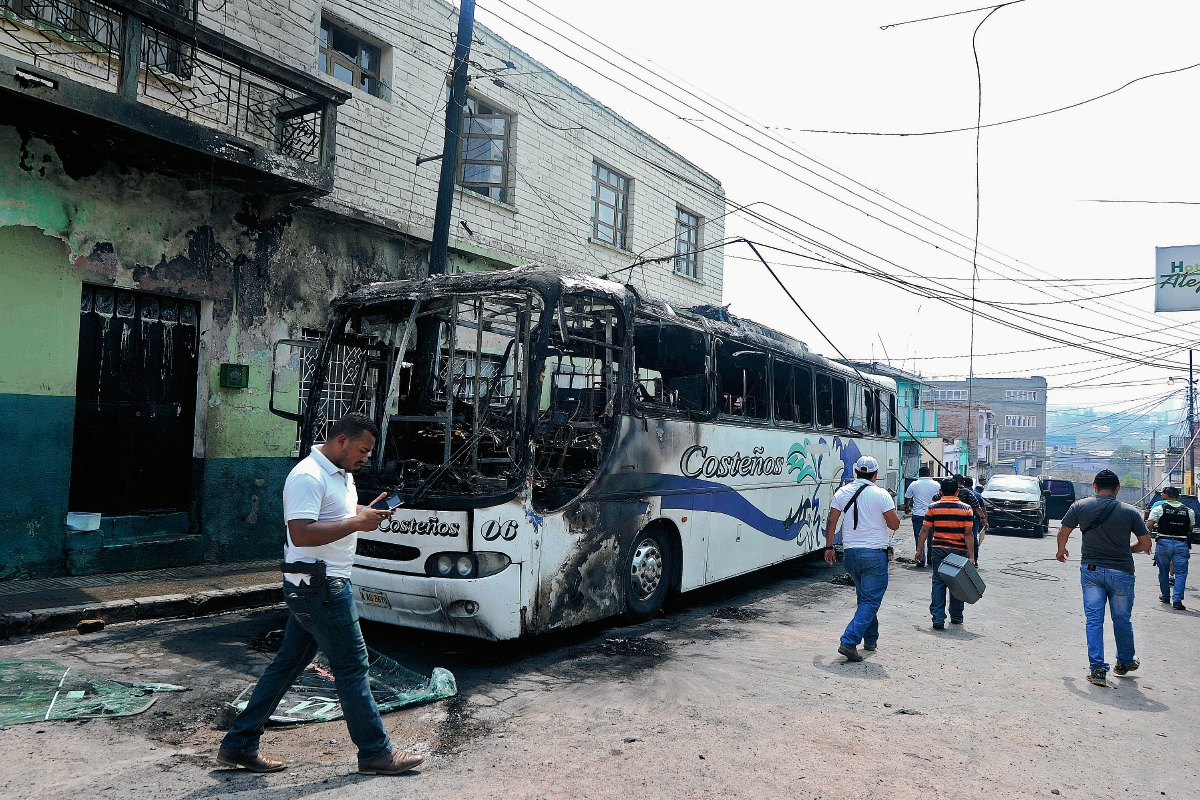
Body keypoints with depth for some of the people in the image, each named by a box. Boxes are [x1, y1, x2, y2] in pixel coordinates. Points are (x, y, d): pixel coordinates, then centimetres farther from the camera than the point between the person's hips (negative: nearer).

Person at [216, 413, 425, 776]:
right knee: (352, 666, -1)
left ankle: (239, 745, 25)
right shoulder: (308, 477, -19)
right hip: (318, 588, -10)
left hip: (323, 586, 10)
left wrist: (366, 512, 7)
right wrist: (356, 522, -25)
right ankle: (376, 753, 11)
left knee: (286, 664, 15)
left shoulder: (341, 474, 14)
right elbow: (301, 533, -29)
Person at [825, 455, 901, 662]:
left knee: (865, 597, 22)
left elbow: (831, 522, 5)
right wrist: (891, 515, 15)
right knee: (871, 600, -3)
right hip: (875, 554, -5)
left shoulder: (842, 493, 3)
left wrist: (829, 547, 14)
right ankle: (849, 642, -15)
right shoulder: (881, 495, -10)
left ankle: (871, 639, 31)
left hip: (850, 553, 5)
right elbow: (895, 525, -5)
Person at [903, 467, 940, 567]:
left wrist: (907, 507, 33)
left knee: (919, 537, 2)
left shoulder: (914, 484, 1)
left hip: (917, 515, -1)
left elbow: (907, 498, 14)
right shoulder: (936, 485, 1)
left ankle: (921, 561, -1)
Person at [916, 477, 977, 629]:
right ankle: (956, 616, 26)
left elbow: (925, 530, -1)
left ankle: (938, 618, -3)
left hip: (938, 551, 0)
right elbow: (968, 534, -8)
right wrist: (971, 556, -6)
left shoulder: (933, 507, -1)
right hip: (959, 552, 0)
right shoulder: (966, 508, -3)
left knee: (938, 584, 2)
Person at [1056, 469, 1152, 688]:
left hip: (1091, 569, 1)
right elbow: (1145, 544, -1)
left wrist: (1061, 550, 23)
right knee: (1122, 619, 16)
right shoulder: (1130, 511, -6)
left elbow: (1062, 533, 3)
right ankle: (1126, 661, 35)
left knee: (1094, 619, 4)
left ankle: (1097, 669, 0)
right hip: (1121, 571, 0)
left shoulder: (1079, 506, -3)